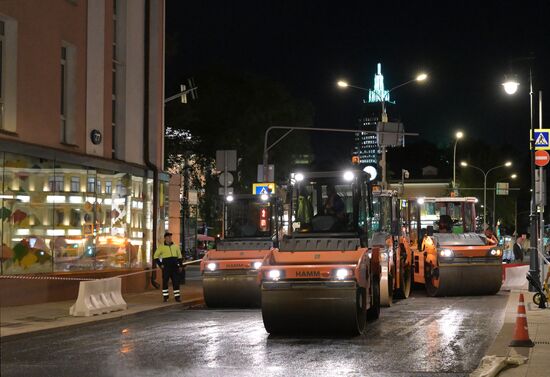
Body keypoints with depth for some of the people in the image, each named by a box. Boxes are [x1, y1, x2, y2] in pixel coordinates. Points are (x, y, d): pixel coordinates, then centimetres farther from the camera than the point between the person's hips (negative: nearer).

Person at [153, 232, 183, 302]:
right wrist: (160, 265, -3)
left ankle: (177, 296, 4)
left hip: (175, 267, 3)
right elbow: (155, 256, 5)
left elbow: (180, 256, 18)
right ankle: (165, 296, 7)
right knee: (165, 282, -1)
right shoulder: (161, 247, 1)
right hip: (166, 268, -2)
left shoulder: (176, 246, 11)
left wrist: (180, 266, 10)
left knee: (176, 282, 0)